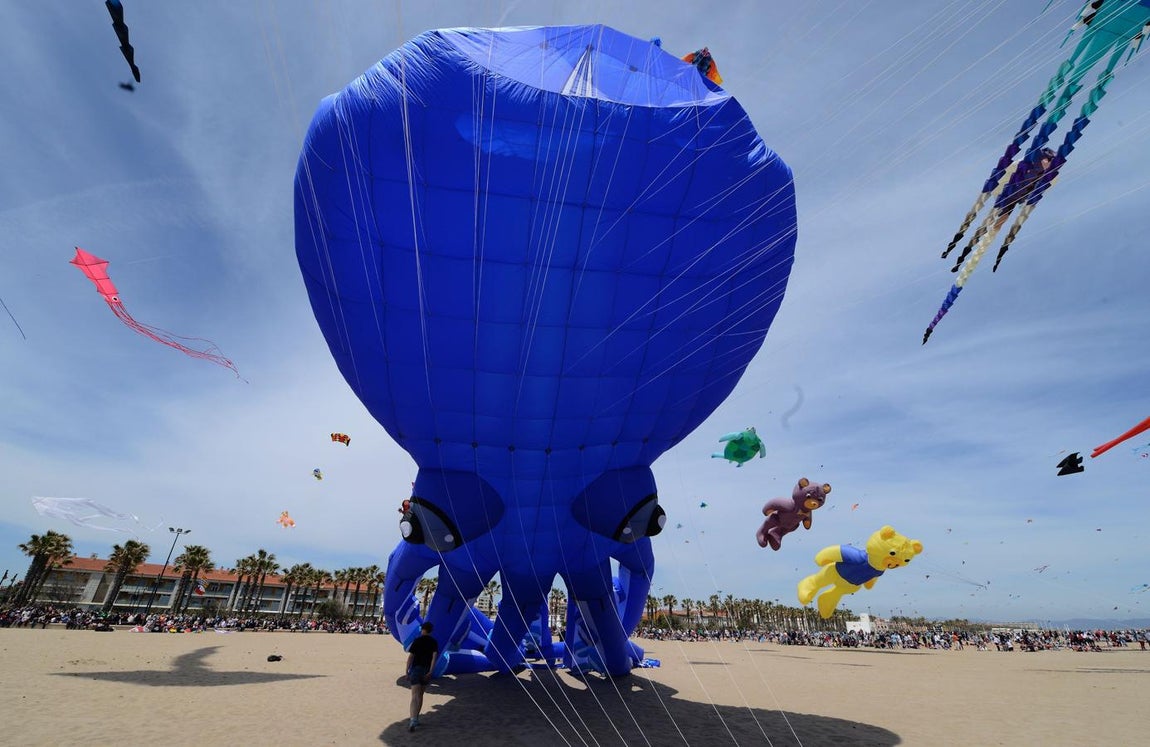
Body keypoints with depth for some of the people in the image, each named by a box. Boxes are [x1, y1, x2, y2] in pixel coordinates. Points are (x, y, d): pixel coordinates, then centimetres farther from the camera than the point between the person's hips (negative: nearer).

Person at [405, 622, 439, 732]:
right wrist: (430, 672, -13)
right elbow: (434, 656, -9)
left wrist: (407, 672, -3)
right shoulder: (434, 642, 4)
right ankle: (416, 718, 27)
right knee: (420, 695, 20)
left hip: (416, 669, -3)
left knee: (415, 697, -8)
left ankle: (413, 720, -24)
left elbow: (410, 657, -8)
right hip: (427, 671, 3)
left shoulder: (417, 641, -3)